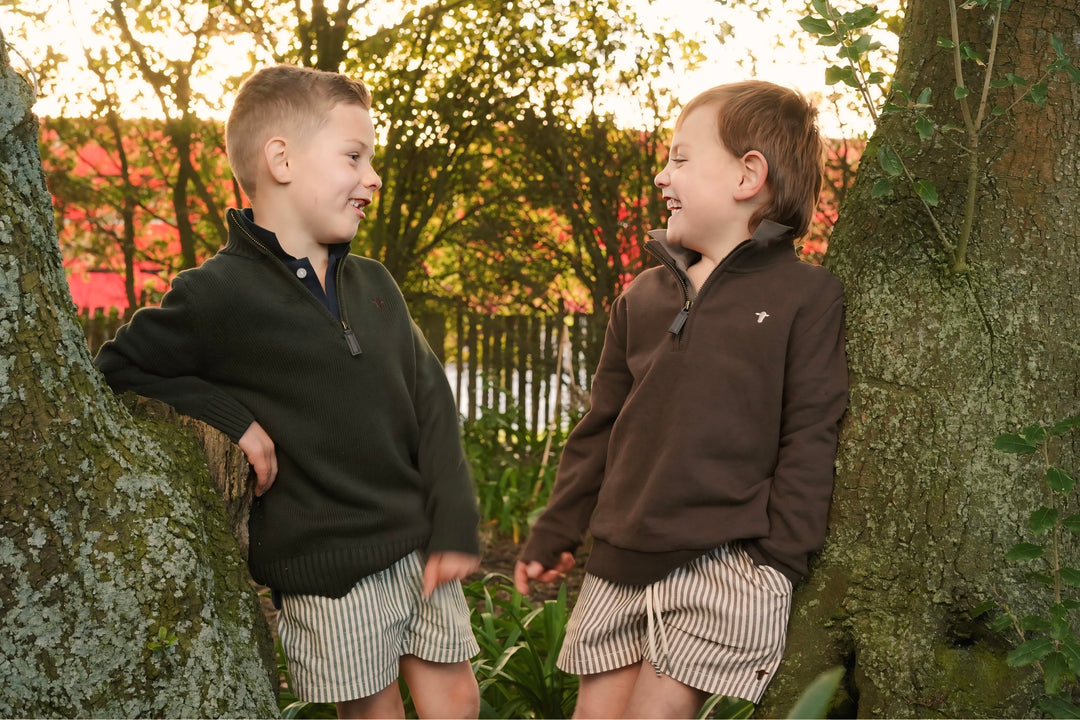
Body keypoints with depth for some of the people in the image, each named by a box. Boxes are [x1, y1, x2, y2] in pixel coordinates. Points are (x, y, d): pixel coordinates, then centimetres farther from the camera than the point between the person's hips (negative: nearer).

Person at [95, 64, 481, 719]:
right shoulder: (218, 296, -10)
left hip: (419, 548, 5)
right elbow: (116, 372, -3)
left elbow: (431, 403, 8)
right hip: (328, 575, -5)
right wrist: (227, 417, -14)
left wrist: (455, 526, 1)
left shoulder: (373, 284, 8)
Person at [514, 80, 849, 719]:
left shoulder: (805, 295, -4)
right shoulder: (642, 298, 13)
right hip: (621, 564, 6)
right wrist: (555, 533, 16)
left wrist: (779, 562, -11)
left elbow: (810, 439, -7)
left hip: (725, 569, -5)